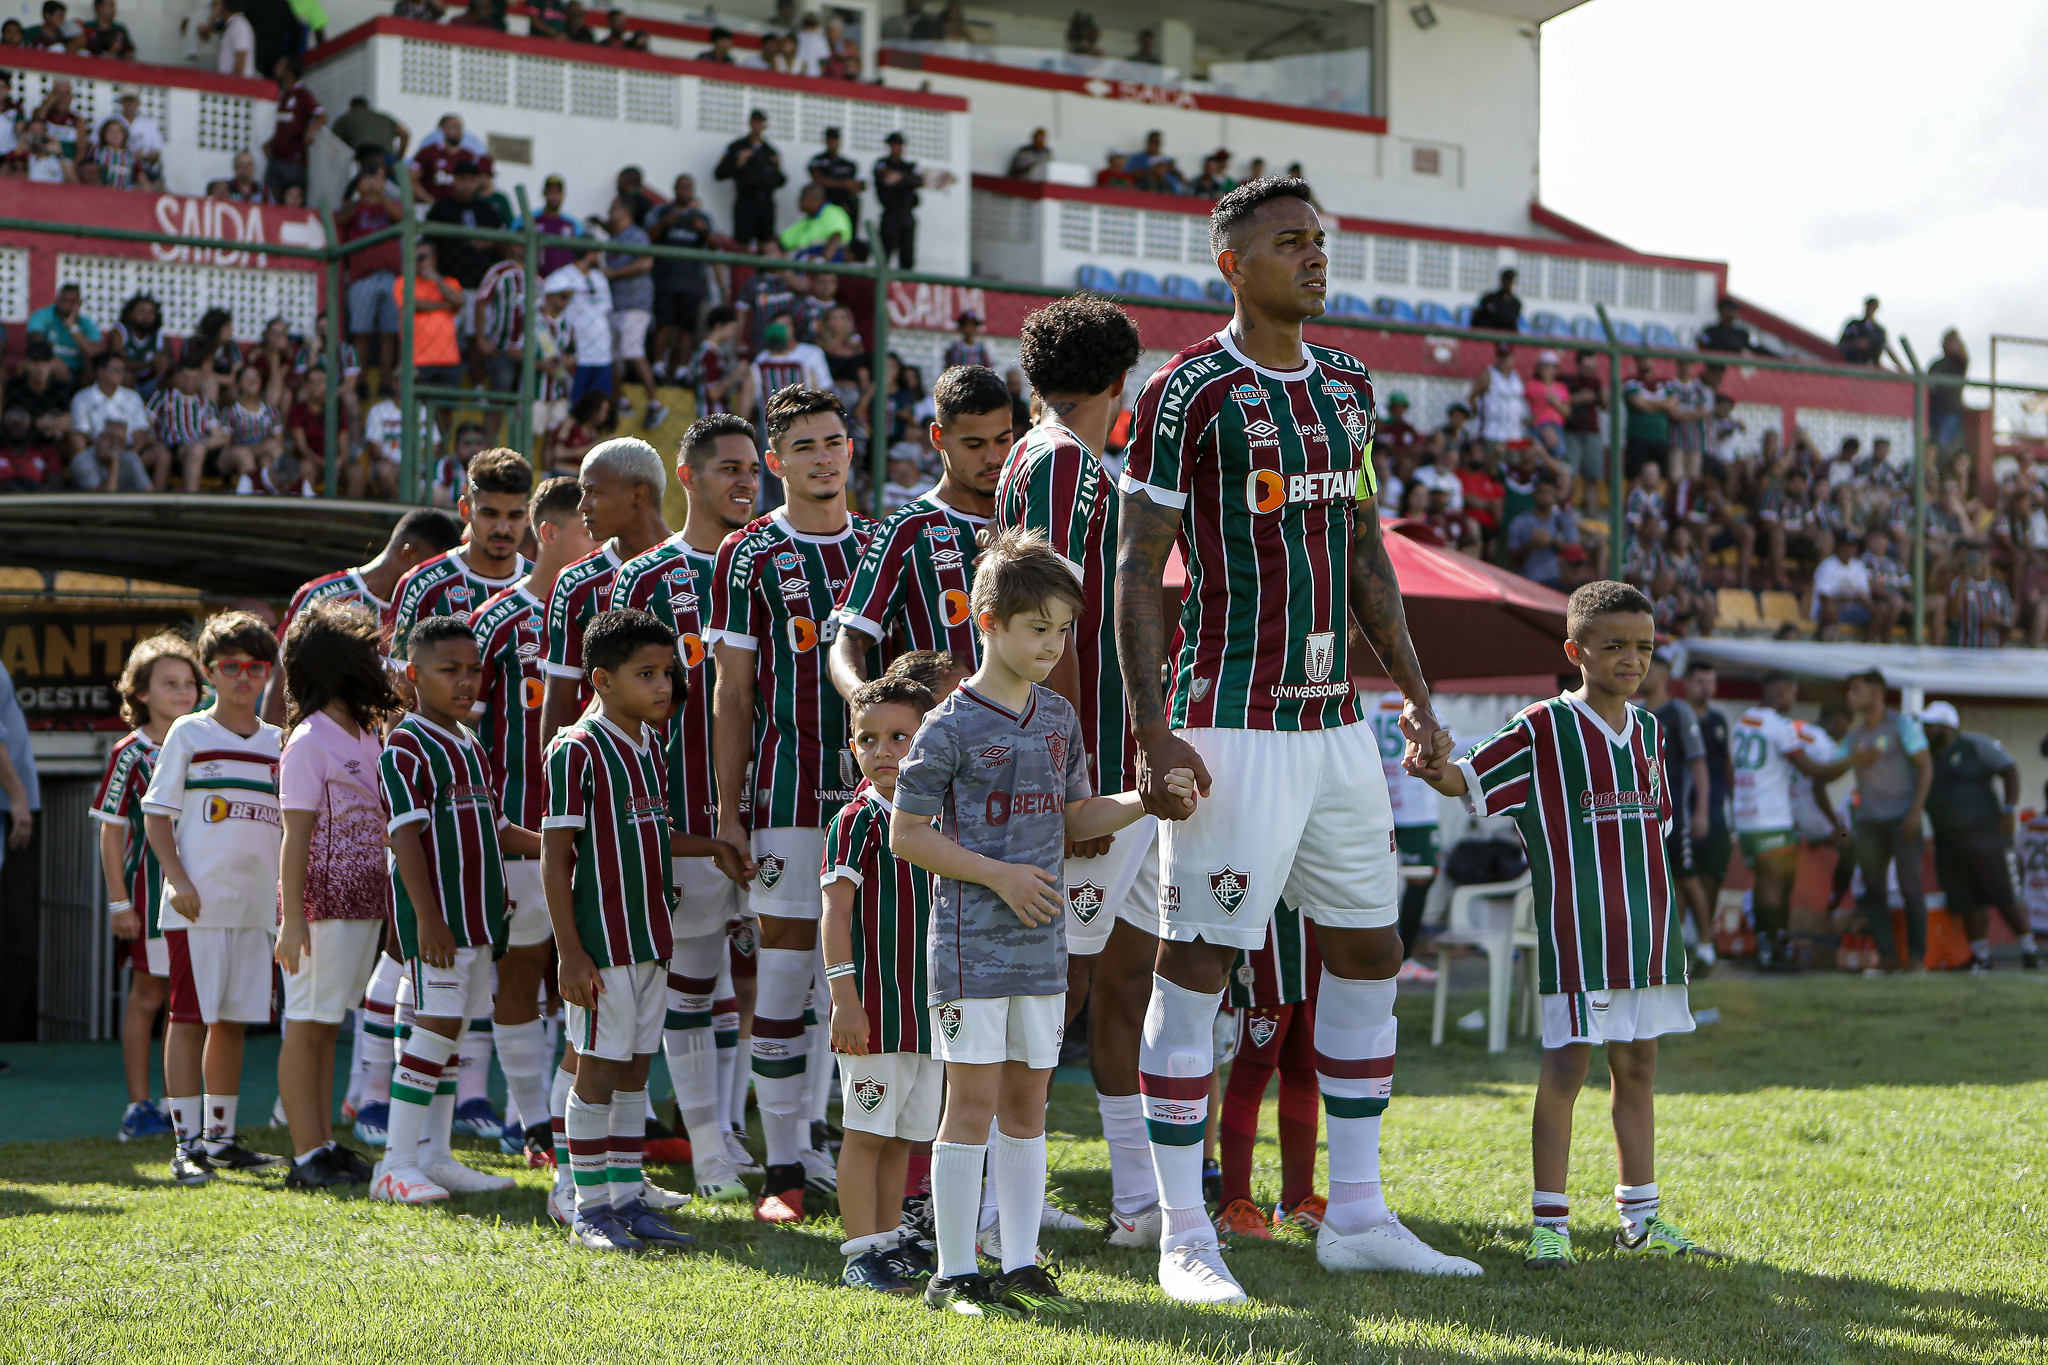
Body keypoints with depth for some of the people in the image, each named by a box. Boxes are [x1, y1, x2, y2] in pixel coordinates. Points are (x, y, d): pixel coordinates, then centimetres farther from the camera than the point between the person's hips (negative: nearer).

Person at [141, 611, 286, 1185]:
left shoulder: (277, 742, 13)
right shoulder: (188, 734, 1)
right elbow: (157, 815, -1)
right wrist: (178, 879, -12)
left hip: (255, 901, 5)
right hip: (199, 902, -5)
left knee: (233, 1020, 10)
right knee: (190, 1018, -4)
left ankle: (220, 1137, 18)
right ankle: (188, 1143, -2)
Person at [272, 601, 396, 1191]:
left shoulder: (370, 737, 12)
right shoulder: (309, 742, -12)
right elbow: (295, 837, -14)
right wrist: (292, 920, -18)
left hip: (365, 901, 8)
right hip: (323, 901, -8)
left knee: (327, 1024, 13)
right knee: (307, 1025, -1)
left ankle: (326, 1146, 17)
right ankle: (307, 1155, 2)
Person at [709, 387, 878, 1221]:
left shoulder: (884, 547, 12)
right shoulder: (749, 554, 2)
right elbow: (734, 693, 1)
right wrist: (727, 810, -4)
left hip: (876, 784, 3)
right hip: (788, 787, -3)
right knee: (783, 960, -3)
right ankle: (785, 1167, 3)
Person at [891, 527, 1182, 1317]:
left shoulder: (1059, 718, 10)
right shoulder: (951, 727, -10)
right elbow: (906, 836, -9)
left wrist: (1147, 801, 2)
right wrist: (999, 875, -14)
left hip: (1041, 942, 6)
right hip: (972, 942, -6)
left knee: (1027, 1101, 10)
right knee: (974, 1099, -4)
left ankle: (1021, 1264, 17)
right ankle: (954, 1275, 3)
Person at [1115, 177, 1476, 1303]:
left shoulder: (1346, 385, 13)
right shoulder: (1188, 393, -9)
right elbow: (1137, 571, -10)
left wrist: (1415, 694, 16)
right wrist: (1151, 732, -16)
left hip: (1336, 722, 8)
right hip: (1232, 725, -8)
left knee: (1370, 954, 11)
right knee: (1196, 962, -4)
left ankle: (1356, 1216, 21)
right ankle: (1184, 1234, 4)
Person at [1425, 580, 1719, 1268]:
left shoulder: (1648, 730, 13)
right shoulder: (1543, 728, -6)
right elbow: (1466, 780, -11)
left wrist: (1659, 915, 17)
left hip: (1647, 928, 6)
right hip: (1575, 932, -6)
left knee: (1638, 1068, 11)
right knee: (1566, 1065, -6)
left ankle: (1641, 1218, 19)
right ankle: (1549, 1223, 0)